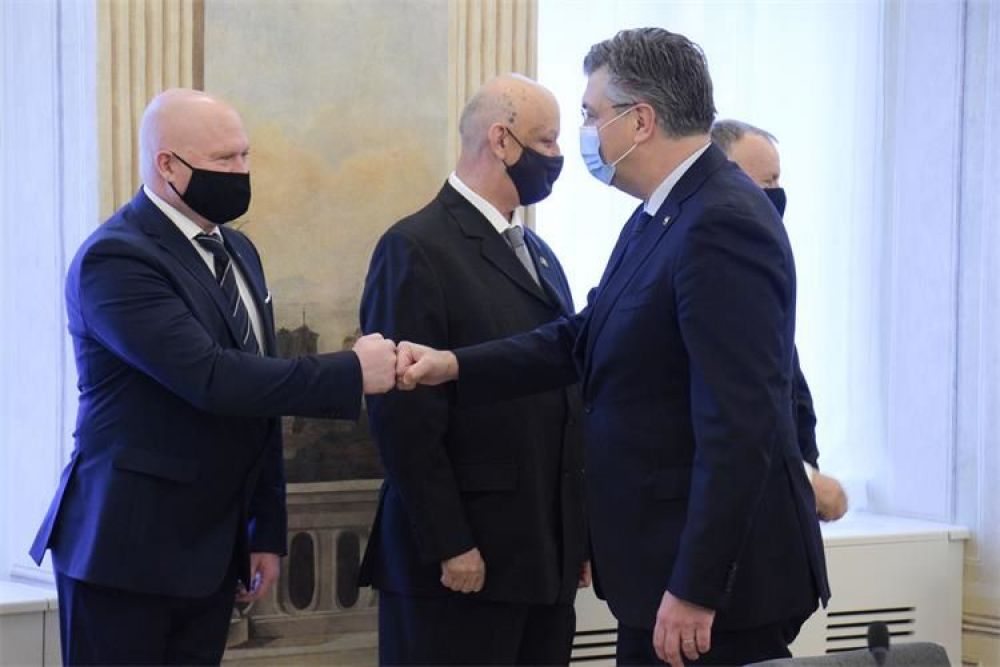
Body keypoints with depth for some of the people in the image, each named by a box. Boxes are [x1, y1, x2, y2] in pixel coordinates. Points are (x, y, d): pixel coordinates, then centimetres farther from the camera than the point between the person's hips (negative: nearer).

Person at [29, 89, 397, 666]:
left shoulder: (237, 252, 12)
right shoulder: (116, 260, -15)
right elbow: (210, 378, -25)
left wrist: (267, 530, 14)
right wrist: (351, 373, -20)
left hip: (214, 548, 7)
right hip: (127, 549, -7)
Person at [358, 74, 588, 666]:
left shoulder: (540, 255, 17)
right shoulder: (417, 249, -8)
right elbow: (404, 415, -14)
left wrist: (579, 538, 13)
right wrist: (448, 546, -17)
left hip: (548, 560, 7)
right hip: (463, 561, -7)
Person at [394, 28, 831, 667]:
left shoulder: (721, 225, -21)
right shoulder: (664, 214, 10)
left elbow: (739, 426, -25)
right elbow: (589, 338, 14)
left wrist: (695, 590, -24)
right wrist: (454, 366, 4)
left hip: (717, 572, -9)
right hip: (660, 564, 9)